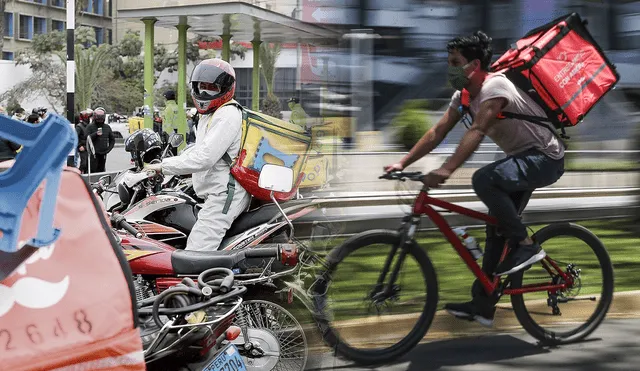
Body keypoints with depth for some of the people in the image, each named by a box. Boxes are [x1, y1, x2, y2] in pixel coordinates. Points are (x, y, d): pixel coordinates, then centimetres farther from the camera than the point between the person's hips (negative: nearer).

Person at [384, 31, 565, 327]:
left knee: (484, 180, -33)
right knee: (497, 228, 7)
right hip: (523, 159, 10)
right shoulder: (463, 95, 4)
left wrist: (446, 170, -48)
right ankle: (482, 305, 13)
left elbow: (476, 131, -37)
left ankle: (526, 245, -19)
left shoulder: (494, 87, -24)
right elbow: (437, 133, 1)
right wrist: (403, 163, -9)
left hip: (545, 158, -10)